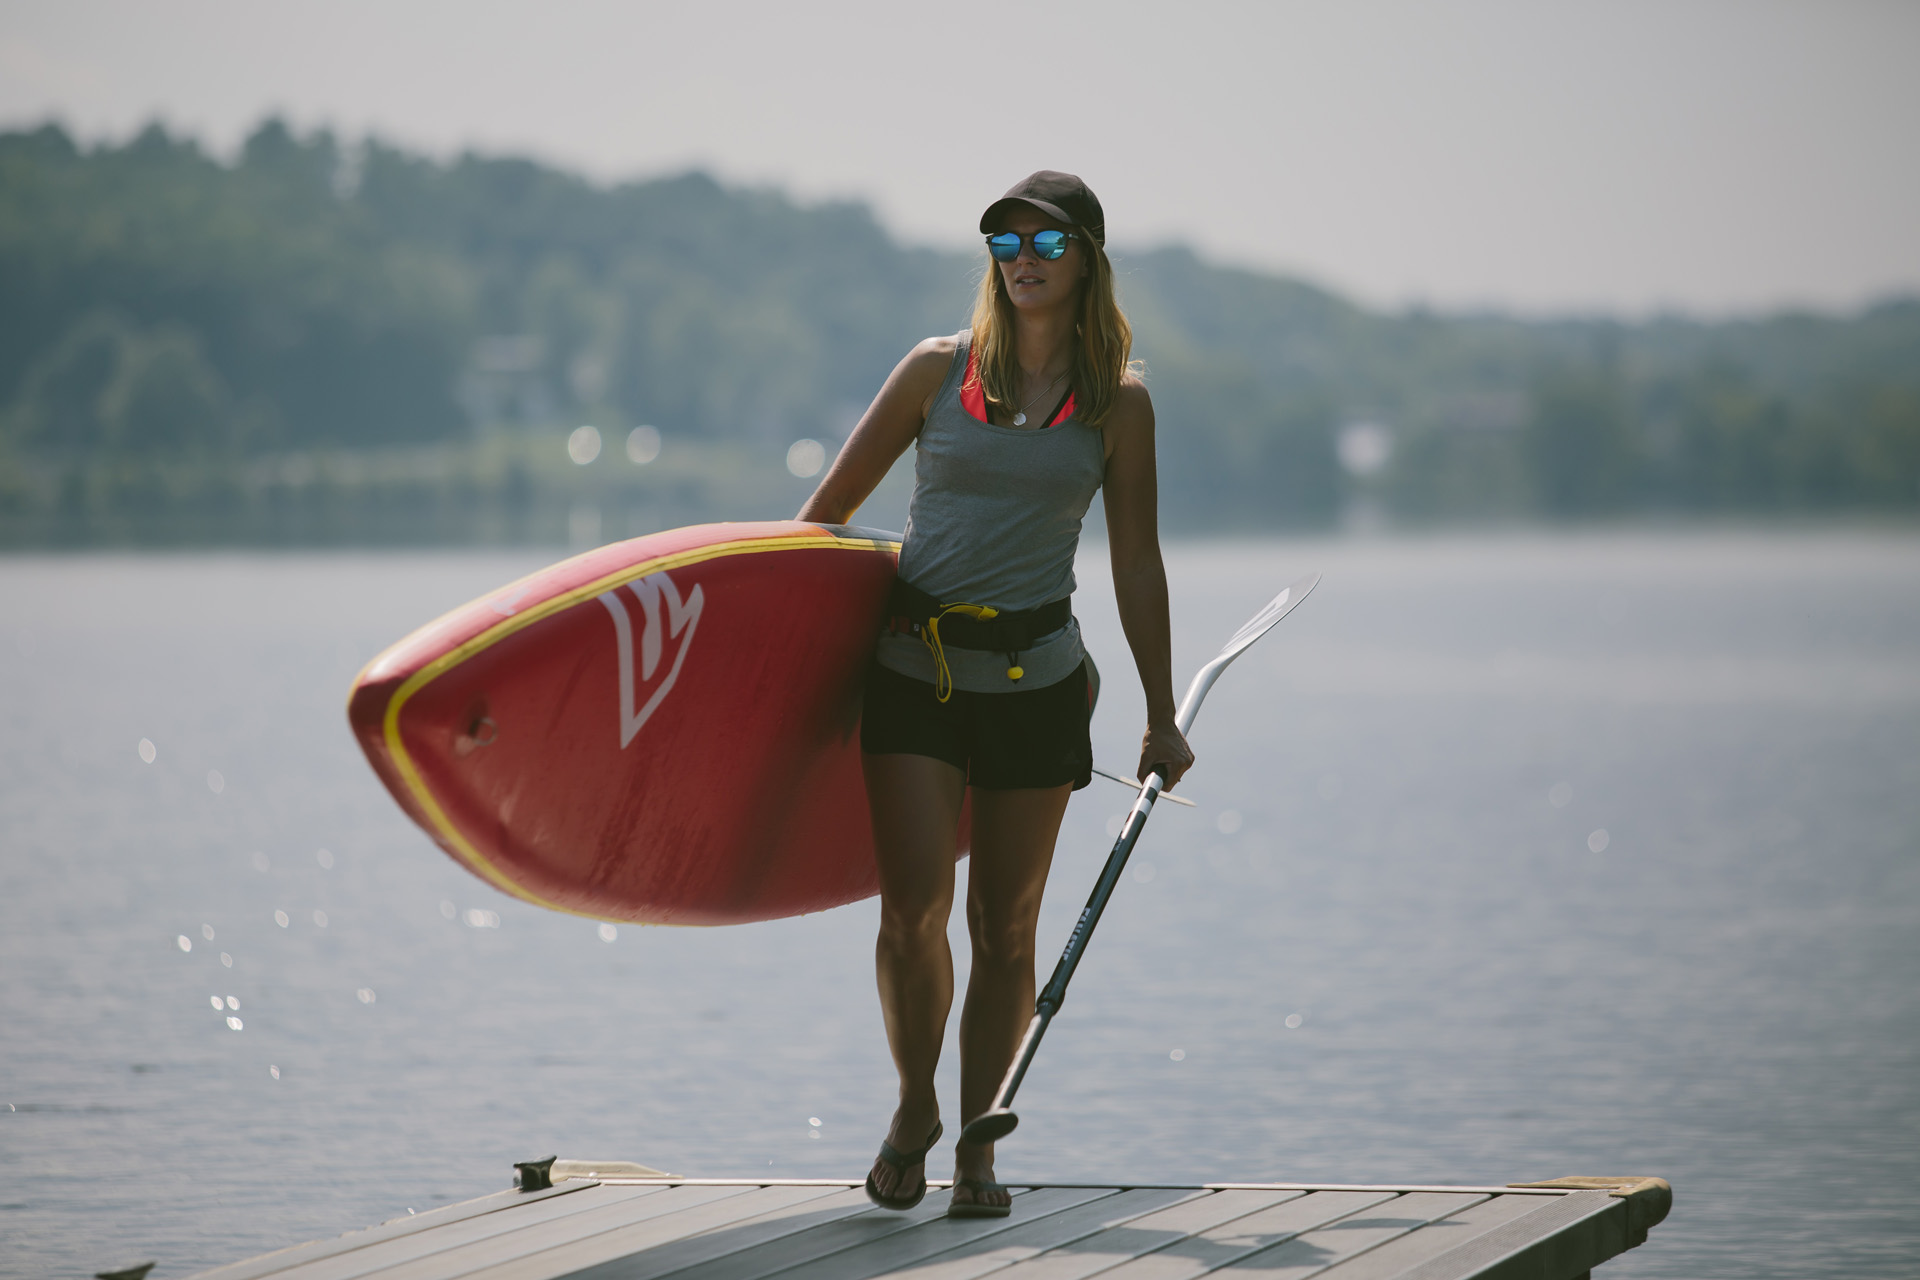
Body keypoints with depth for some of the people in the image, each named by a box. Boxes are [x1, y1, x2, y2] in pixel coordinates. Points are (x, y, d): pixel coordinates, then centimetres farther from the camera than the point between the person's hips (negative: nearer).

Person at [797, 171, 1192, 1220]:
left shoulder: (1117, 403, 4)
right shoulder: (940, 369, 3)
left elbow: (1136, 565, 7)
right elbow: (831, 505, 10)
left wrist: (1160, 719, 7)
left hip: (1036, 676, 0)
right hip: (913, 666, 0)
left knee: (1004, 925, 3)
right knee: (914, 906, -12)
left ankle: (977, 1145, 14)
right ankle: (913, 1110, 10)